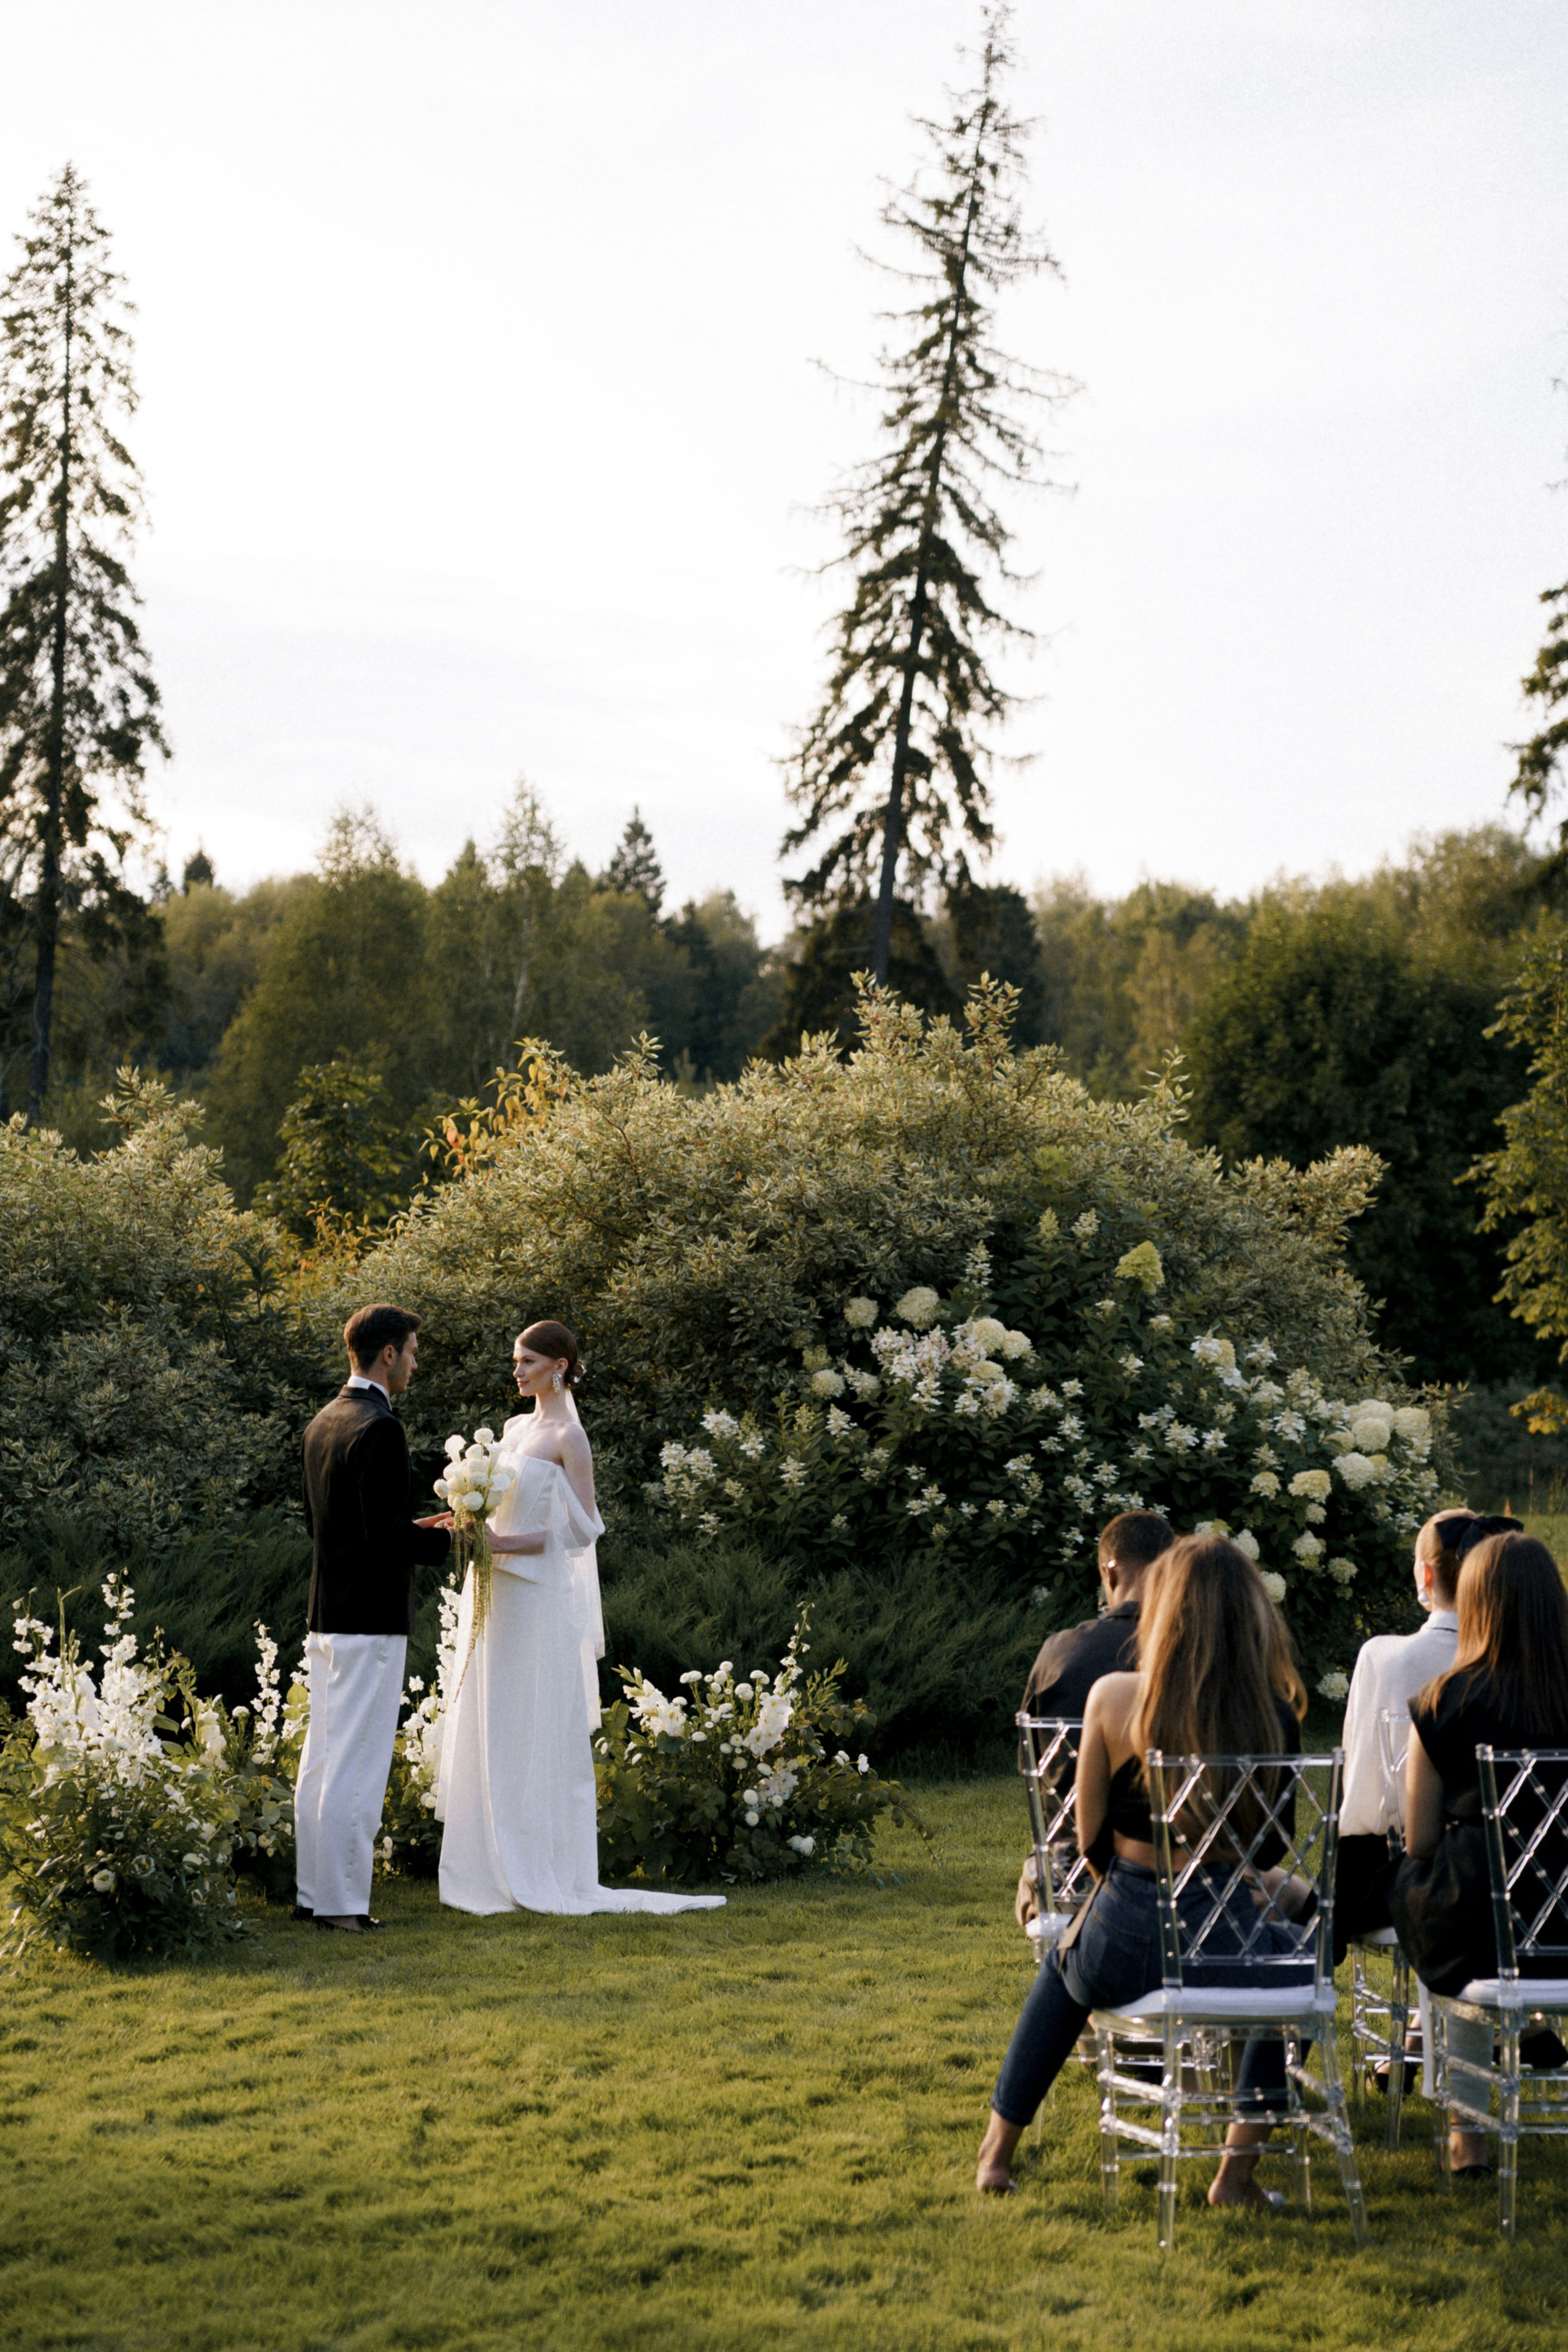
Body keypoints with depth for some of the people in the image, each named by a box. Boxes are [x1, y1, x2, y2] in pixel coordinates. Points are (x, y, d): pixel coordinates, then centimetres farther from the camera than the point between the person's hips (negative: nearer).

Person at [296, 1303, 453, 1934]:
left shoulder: (324, 1422, 13)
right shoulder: (379, 1428, -16)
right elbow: (387, 1537, -22)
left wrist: (413, 1528, 17)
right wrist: (446, 1538, -6)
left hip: (325, 1615, 10)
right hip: (370, 1620, -10)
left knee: (322, 1758, 12)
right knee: (358, 1763, -5)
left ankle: (312, 1891, 18)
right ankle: (342, 1901, -2)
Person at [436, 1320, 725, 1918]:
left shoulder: (568, 1437, -9)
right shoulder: (515, 1428, 14)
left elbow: (581, 1530, -12)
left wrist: (507, 1544, -19)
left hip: (538, 1600, -8)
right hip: (496, 1598, 8)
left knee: (535, 1733, -3)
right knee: (489, 1729, 8)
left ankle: (541, 1874, 3)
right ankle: (494, 1866, 14)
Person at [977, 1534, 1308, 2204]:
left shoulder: (1114, 1698, -10)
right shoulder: (1276, 1715, -6)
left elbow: (1089, 1838, -1)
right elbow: (1271, 1852, 7)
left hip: (1124, 1948, 0)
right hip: (1227, 1945, 0)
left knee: (1063, 1965, 37)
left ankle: (997, 2150, 45)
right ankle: (1238, 2170, 32)